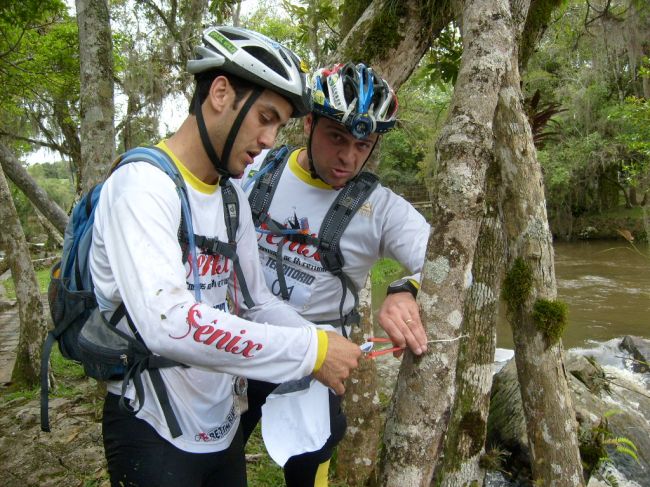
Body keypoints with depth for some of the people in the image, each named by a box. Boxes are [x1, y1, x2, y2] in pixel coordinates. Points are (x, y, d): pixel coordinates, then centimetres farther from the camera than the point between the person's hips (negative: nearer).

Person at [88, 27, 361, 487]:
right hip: (155, 431, -7)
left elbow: (256, 301, 7)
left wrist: (327, 342, -9)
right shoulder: (143, 183, -21)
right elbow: (168, 324, -33)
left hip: (223, 424, 7)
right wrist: (310, 350, -30)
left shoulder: (234, 197, 5)